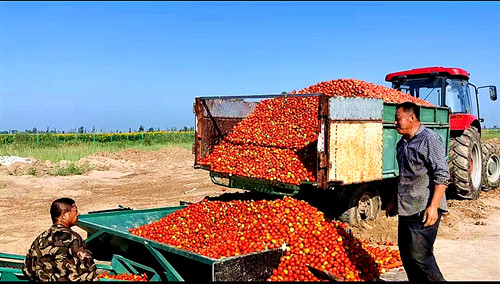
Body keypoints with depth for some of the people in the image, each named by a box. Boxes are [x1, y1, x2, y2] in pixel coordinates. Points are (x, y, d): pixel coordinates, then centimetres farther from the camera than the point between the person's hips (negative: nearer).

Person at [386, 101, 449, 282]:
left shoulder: (429, 140, -12)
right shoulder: (402, 144, 15)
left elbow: (442, 176, -17)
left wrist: (433, 206, -22)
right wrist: (395, 200, 25)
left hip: (424, 210, -9)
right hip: (405, 210, 9)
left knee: (419, 255, -10)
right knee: (406, 255, 11)